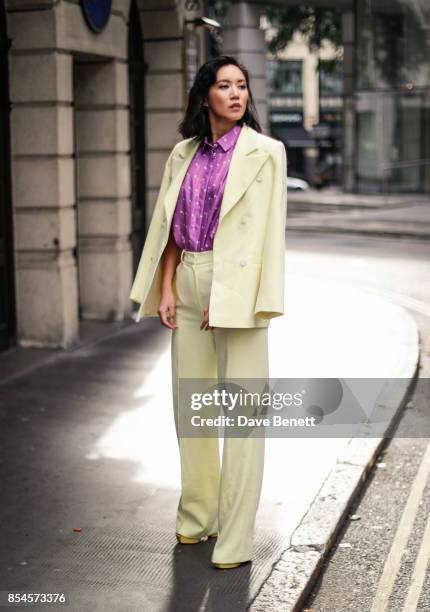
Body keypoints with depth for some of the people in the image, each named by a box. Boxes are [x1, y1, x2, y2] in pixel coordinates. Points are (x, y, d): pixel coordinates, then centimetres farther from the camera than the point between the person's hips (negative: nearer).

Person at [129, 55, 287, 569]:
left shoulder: (264, 153, -2)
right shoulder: (183, 154, 12)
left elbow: (260, 230, -8)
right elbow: (170, 227, 13)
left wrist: (224, 297, -14)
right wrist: (166, 288, 2)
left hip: (236, 287, -5)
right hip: (187, 283, 5)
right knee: (188, 402, 11)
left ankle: (235, 539, 1)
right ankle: (197, 517, 26)